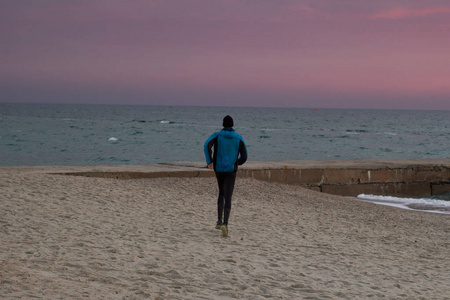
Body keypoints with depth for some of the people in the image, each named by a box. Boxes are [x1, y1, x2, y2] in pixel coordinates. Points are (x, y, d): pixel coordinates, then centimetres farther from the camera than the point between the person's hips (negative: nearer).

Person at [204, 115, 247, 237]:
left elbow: (207, 146, -20)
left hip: (219, 169, 2)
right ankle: (225, 224, -27)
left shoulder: (217, 135, 0)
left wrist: (209, 161, -8)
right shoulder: (239, 138, 2)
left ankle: (219, 221, 23)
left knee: (221, 193, 25)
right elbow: (244, 157, 1)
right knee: (228, 198, -9)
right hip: (231, 171, -2)